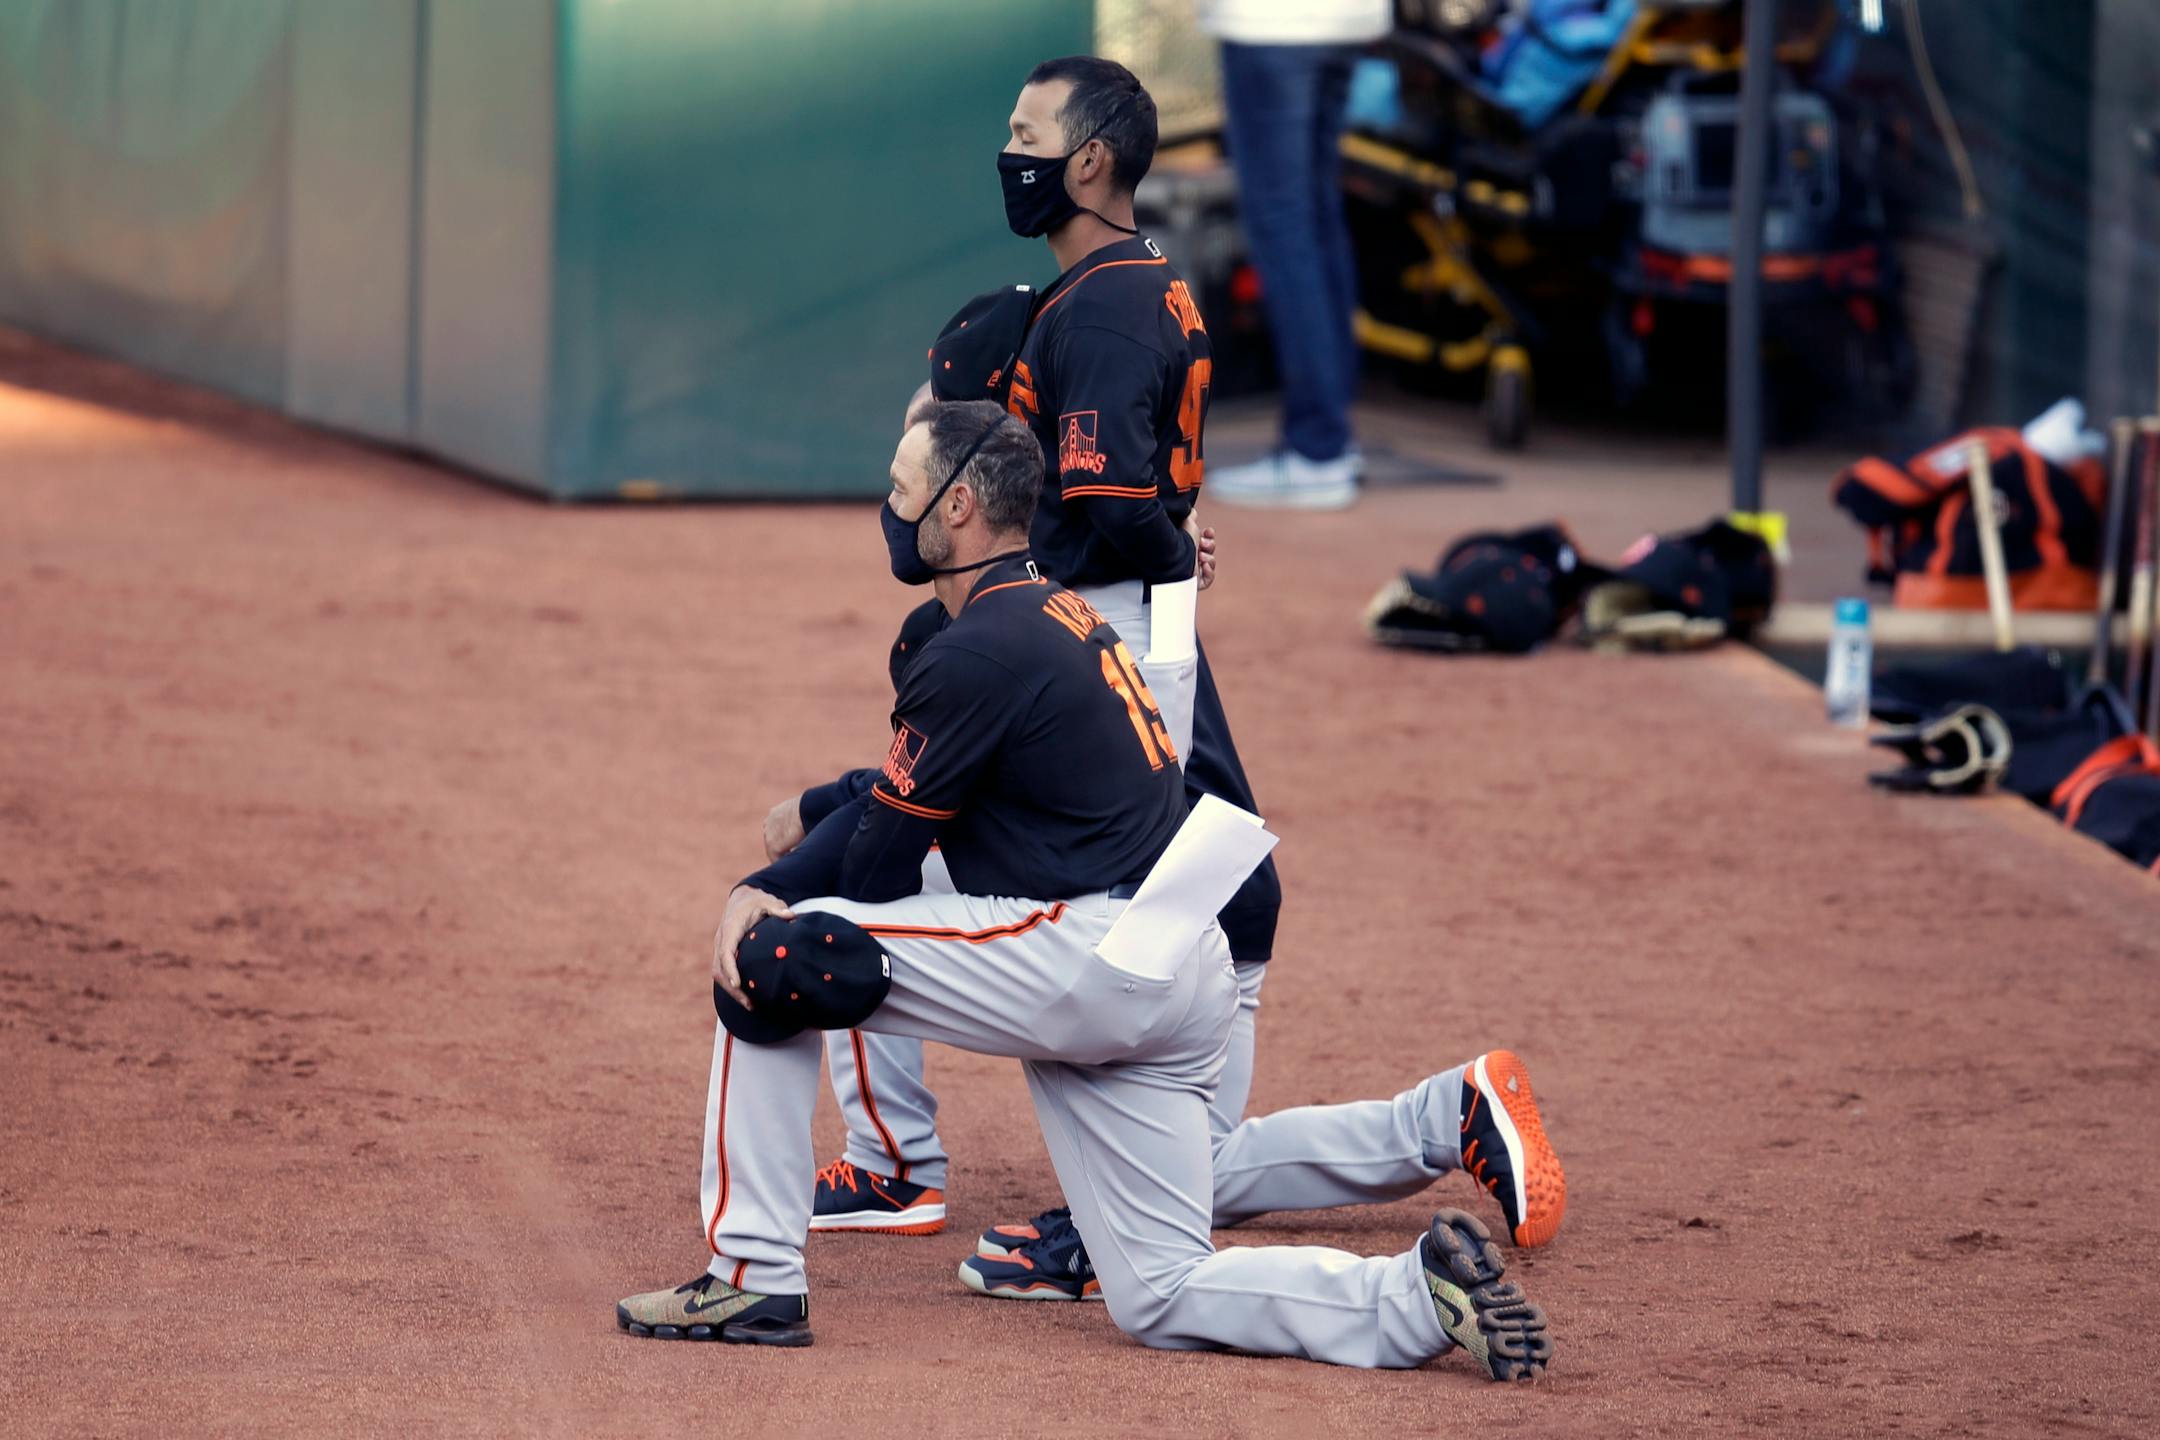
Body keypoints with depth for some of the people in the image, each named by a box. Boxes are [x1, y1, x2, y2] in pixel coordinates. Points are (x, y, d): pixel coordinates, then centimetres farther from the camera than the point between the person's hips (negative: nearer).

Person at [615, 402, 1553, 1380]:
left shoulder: (978, 651, -11)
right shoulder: (1063, 617, 20)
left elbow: (880, 868, -7)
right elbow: (895, 796, 19)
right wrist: (763, 886, 6)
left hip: (1080, 957, -10)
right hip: (1182, 989, 10)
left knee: (774, 954, -3)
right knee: (1163, 1303, 12)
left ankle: (753, 1278, -1)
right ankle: (1421, 1294, -5)